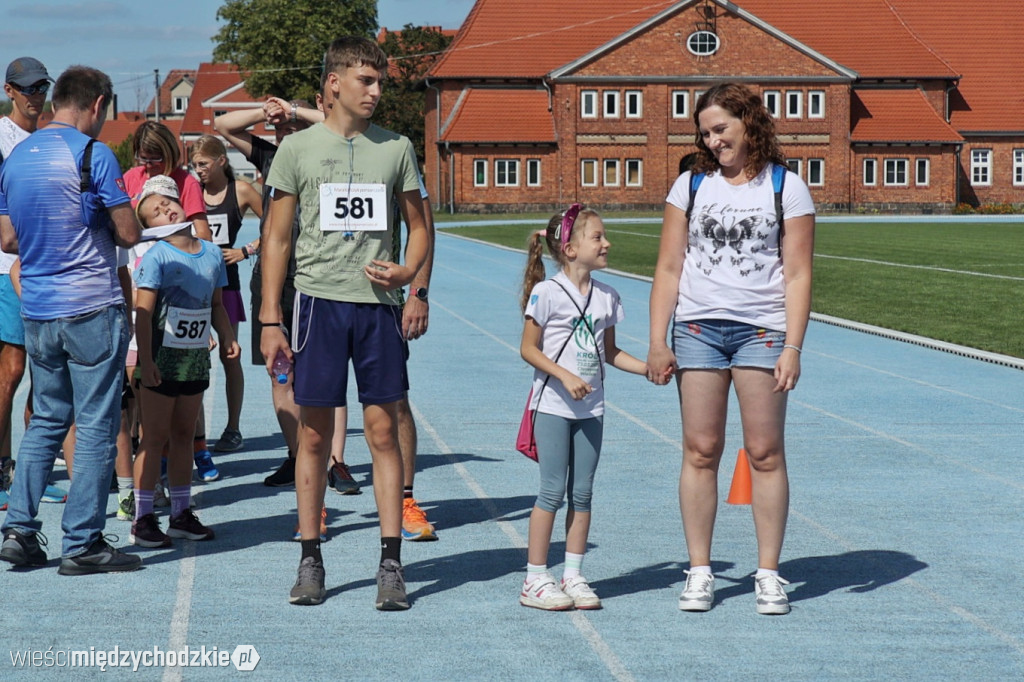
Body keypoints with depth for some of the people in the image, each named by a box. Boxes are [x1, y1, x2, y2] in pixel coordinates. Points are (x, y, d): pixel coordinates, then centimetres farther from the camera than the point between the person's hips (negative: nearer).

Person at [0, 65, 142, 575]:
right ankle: (82, 545, 3)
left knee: (46, 419, 17)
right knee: (96, 427, 1)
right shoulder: (93, 155, -11)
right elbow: (129, 233, -10)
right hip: (92, 309, -6)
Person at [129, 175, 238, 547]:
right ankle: (143, 519, 3)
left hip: (196, 358, 6)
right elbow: (143, 313, -15)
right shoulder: (155, 258, -11)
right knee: (155, 436, -2)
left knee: (183, 434, 13)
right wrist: (145, 361, -20)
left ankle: (182, 513, 21)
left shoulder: (212, 253, 7)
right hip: (163, 358, -5)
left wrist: (228, 337, 4)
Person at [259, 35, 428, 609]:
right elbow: (278, 237, 5)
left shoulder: (396, 148, 7)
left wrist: (409, 271, -9)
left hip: (378, 303, 1)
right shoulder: (298, 149, 4)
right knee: (314, 434, 3)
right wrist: (270, 320, 0)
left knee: (383, 429, 0)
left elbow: (419, 227, 13)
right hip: (320, 301, -1)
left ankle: (392, 564, 4)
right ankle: (311, 561, 13)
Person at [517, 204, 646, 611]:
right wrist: (565, 376, -19)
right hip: (553, 405, -6)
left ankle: (573, 576, 15)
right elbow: (529, 349, -9)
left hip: (590, 408, 6)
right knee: (553, 490, -5)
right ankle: (535, 579, 3)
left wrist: (648, 368, 4)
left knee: (582, 492, 7)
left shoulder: (606, 297, 7)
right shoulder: (547, 293, -10)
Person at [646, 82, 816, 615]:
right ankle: (699, 571, 8)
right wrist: (658, 342, 1)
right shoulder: (691, 185, 9)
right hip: (697, 328, 2)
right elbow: (669, 268, 9)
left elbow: (797, 275, 1)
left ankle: (769, 573, 6)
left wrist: (792, 347, -8)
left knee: (765, 452, -2)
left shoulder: (786, 188, 3)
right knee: (700, 451, 1)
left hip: (762, 330, -2)